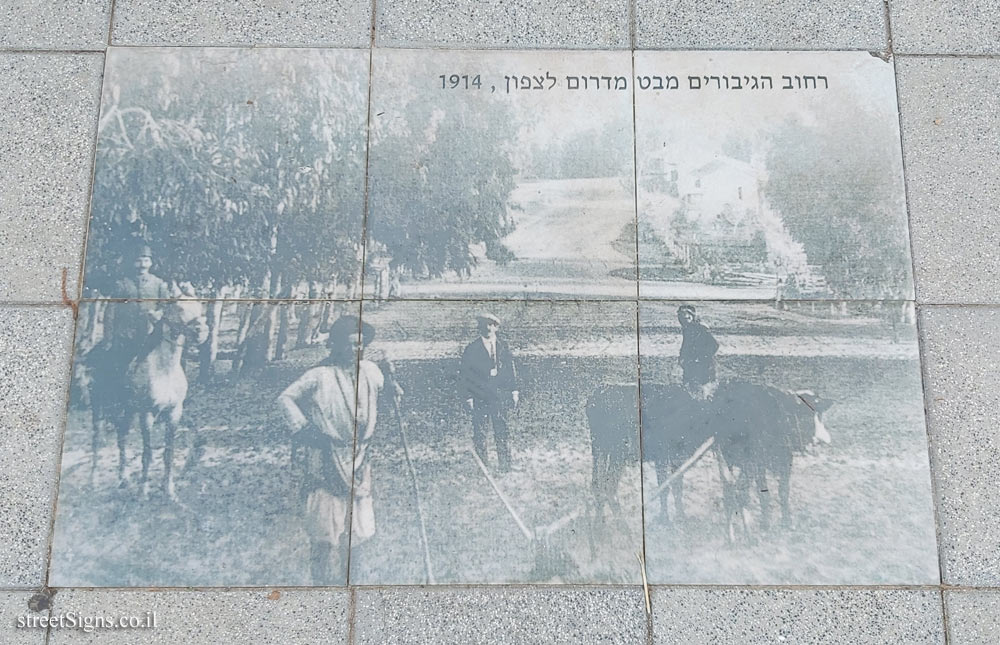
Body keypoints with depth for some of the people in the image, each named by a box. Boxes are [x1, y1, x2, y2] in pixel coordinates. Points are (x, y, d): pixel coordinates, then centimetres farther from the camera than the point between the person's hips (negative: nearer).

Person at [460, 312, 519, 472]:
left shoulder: (503, 346, 8)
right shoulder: (472, 349, 0)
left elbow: (511, 369, 14)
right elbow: (464, 375, 0)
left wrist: (514, 390, 8)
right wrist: (468, 397, -5)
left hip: (499, 395, 2)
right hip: (479, 397, -2)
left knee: (501, 430, -1)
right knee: (479, 432, 0)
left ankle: (505, 465, 7)